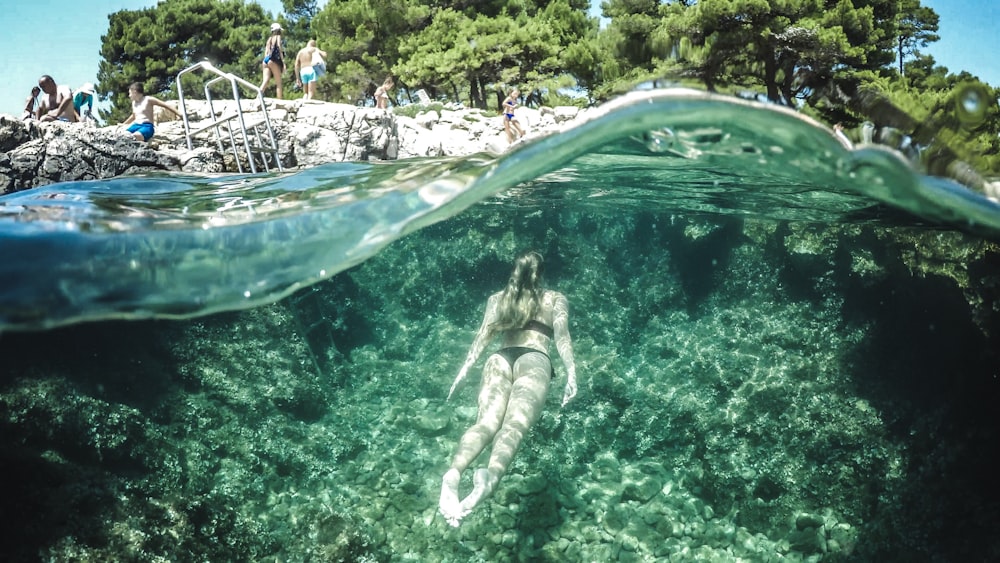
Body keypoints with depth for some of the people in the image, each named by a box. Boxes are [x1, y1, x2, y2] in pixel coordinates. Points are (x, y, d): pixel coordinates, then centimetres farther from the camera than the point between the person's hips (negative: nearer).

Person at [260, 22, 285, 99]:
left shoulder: (269, 39, 24)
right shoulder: (278, 37, 6)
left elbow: (266, 52, 18)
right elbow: (279, 48, -6)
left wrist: (266, 60, 17)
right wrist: (283, 62, -10)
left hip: (266, 60, 6)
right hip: (274, 60, -6)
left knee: (265, 81, -5)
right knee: (279, 83, -4)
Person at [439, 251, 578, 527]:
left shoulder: (497, 298, 30)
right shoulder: (556, 299, 26)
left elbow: (484, 334, 15)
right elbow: (561, 334, 9)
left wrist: (465, 368, 8)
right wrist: (571, 370, -1)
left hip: (499, 359, 2)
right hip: (534, 359, -2)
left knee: (487, 422, -18)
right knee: (514, 425, -25)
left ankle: (453, 473, -50)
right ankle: (491, 476, -58)